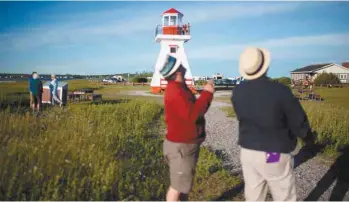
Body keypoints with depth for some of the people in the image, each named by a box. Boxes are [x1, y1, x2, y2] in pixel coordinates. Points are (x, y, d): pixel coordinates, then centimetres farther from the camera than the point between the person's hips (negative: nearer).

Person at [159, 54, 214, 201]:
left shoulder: (180, 88, 10)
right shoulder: (175, 90, -22)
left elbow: (195, 109, 14)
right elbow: (191, 115, -29)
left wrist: (207, 94, 1)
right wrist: (207, 94, -20)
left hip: (187, 144, 10)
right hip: (180, 147, -10)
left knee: (184, 183, 21)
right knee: (177, 186, 3)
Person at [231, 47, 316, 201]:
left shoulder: (238, 92, -6)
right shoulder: (280, 91, -21)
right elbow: (298, 122, -10)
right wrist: (308, 137, 10)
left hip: (247, 151, 5)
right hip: (275, 154, -4)